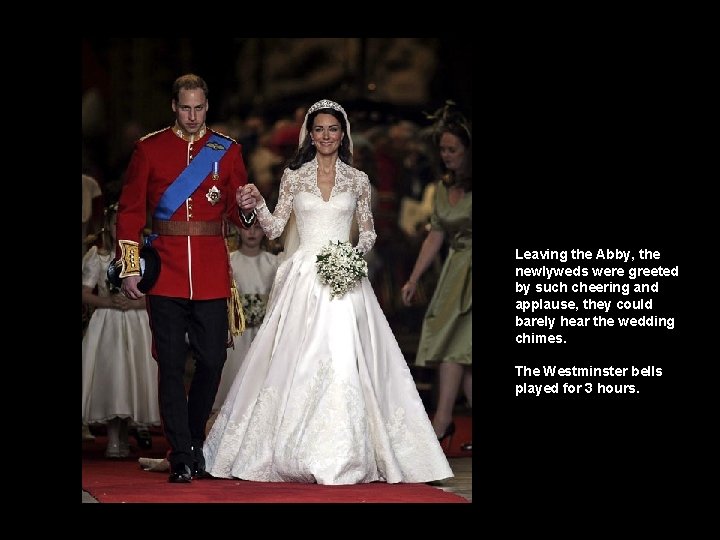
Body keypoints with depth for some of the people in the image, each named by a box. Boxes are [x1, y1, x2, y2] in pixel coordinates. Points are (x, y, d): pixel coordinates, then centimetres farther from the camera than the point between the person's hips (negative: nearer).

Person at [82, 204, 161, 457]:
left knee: (132, 377, -3)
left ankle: (123, 437, 9)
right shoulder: (97, 257, 6)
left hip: (137, 324, 1)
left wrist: (134, 303, -13)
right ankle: (113, 438, -9)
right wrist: (108, 301, -13)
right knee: (110, 376, -11)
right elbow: (85, 293, 3)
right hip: (107, 323, -1)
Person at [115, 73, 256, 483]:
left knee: (213, 361, 3)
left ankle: (194, 442, 25)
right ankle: (182, 459, 1)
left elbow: (238, 215, 12)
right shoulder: (149, 149, 6)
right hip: (165, 274, -1)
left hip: (212, 275, 1)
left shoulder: (227, 150, 10)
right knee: (171, 365, -3)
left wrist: (246, 208, -12)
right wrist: (130, 269, -2)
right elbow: (131, 212, 6)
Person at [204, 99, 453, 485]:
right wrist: (257, 205, -11)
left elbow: (368, 231, 14)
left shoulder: (357, 180, 9)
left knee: (343, 359, -9)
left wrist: (358, 251, -6)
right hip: (303, 276, 0)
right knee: (298, 362, -4)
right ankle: (296, 451, 2)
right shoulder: (293, 177, 8)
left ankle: (344, 453, -5)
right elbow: (274, 228, 6)